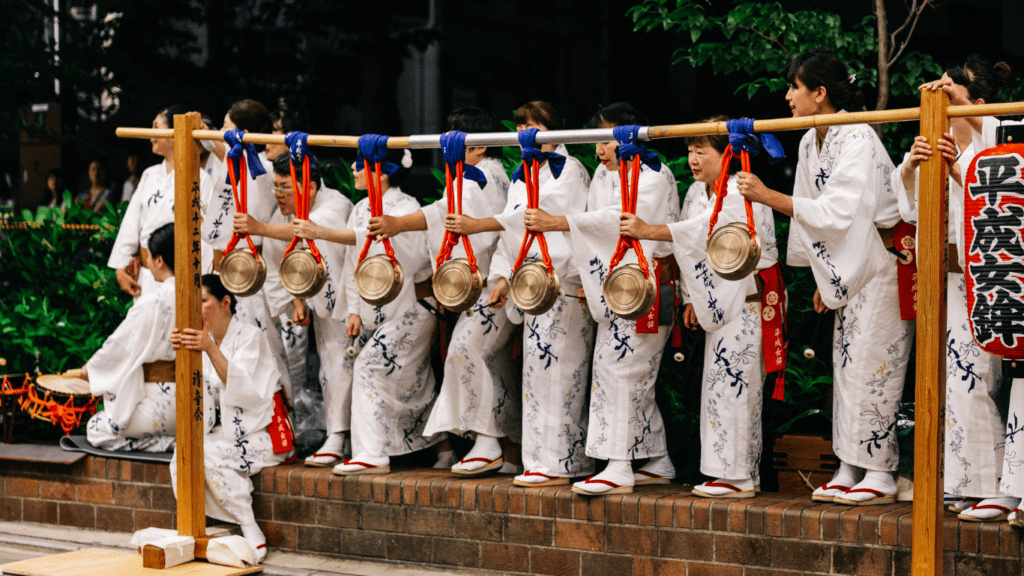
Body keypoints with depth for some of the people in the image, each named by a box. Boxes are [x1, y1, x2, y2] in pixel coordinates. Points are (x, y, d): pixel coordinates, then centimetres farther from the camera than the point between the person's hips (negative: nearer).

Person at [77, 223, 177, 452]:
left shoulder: (154, 300, -18)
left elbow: (122, 345, -10)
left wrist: (90, 368, 8)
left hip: (161, 405, -8)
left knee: (97, 429, 9)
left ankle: (171, 443, -7)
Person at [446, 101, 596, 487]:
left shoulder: (569, 170, -4)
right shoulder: (520, 177, 20)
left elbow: (537, 214, -18)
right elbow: (512, 228, 17)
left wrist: (479, 225, -23)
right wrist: (503, 277, 1)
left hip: (565, 279, -8)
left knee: (553, 366, -12)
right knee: (537, 366, 6)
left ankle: (555, 463, -9)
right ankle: (569, 460, 10)